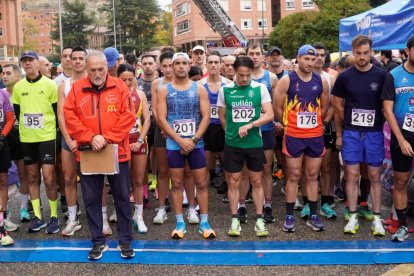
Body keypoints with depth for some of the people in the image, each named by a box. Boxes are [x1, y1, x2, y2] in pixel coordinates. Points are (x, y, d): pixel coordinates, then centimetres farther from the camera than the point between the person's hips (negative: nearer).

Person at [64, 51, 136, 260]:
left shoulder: (119, 86, -1)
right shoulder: (77, 88, 2)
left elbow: (128, 117, -7)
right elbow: (70, 118, -4)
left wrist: (107, 138, -15)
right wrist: (91, 137, -15)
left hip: (117, 152, -1)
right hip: (88, 153, 1)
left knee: (122, 198, 8)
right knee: (91, 199, 9)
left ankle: (125, 241, 22)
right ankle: (98, 241, 23)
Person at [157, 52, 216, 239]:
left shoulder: (199, 89, 2)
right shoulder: (164, 91, 1)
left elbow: (206, 116, -3)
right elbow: (161, 119, -5)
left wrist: (193, 139, -13)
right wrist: (180, 140, -14)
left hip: (196, 144, 0)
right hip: (174, 145, 0)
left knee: (201, 183, 4)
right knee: (177, 184, 7)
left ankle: (204, 223, 14)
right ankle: (180, 223, 17)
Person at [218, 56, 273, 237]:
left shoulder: (260, 88, -3)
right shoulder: (225, 90, -1)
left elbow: (269, 115, -9)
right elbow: (222, 117, 9)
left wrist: (250, 125, -21)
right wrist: (233, 133, 7)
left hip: (254, 143, 0)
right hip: (232, 144, 0)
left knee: (256, 182, 9)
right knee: (233, 182, 6)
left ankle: (259, 220, 19)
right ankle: (235, 220, 17)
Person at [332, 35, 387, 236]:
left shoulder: (381, 75, -1)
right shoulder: (345, 77, 1)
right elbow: (338, 107, 7)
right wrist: (339, 134, 6)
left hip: (374, 133, 0)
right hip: (350, 133, 1)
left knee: (374, 176, 6)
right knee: (352, 175, 4)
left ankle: (376, 218, 14)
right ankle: (353, 217, 13)